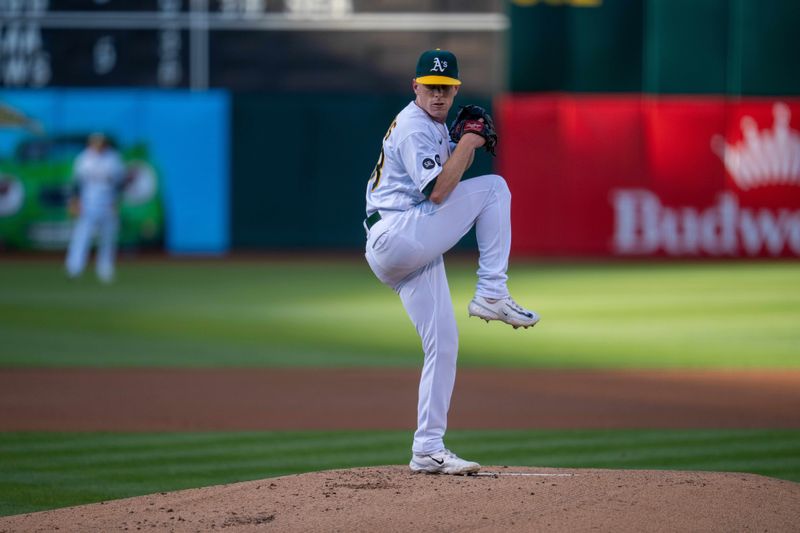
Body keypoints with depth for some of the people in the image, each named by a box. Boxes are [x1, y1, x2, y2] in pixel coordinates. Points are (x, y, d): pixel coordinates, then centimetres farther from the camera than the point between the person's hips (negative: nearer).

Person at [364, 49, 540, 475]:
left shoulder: (435, 125, 20)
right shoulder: (414, 127, -12)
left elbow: (450, 173, 24)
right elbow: (438, 192, -20)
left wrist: (469, 142, 7)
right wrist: (466, 144, -14)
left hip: (413, 250, 10)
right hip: (395, 236, -10)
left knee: (443, 344, 6)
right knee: (492, 187, -10)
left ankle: (428, 450, 6)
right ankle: (491, 294, -11)